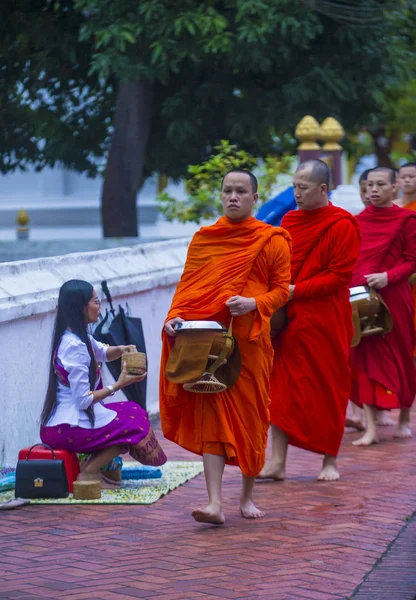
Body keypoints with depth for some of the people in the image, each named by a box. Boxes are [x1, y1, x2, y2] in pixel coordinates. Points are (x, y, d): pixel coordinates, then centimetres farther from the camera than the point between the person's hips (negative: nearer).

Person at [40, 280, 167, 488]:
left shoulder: (80, 337, 10)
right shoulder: (74, 346, -21)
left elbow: (103, 353, 31)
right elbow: (83, 400, -22)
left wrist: (121, 350, 10)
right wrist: (117, 386, -17)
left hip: (61, 421, 10)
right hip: (68, 428, -10)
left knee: (131, 411, 18)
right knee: (135, 423, -1)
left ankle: (93, 468, 10)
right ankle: (88, 474, -3)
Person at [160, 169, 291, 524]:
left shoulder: (272, 241, 1)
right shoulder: (203, 239, 10)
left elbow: (282, 289, 0)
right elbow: (187, 285, 10)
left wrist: (254, 303, -18)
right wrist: (175, 317, -7)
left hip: (250, 339, -1)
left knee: (249, 415, 6)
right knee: (211, 415, -7)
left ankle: (247, 496, 23)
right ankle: (215, 503, -14)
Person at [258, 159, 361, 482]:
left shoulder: (342, 226, -8)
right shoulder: (290, 221, 11)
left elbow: (340, 276, -13)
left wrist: (296, 291, -16)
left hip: (325, 321, -5)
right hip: (289, 319, 5)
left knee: (328, 389, 3)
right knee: (283, 387, 1)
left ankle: (330, 461, 13)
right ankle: (278, 462, 0)